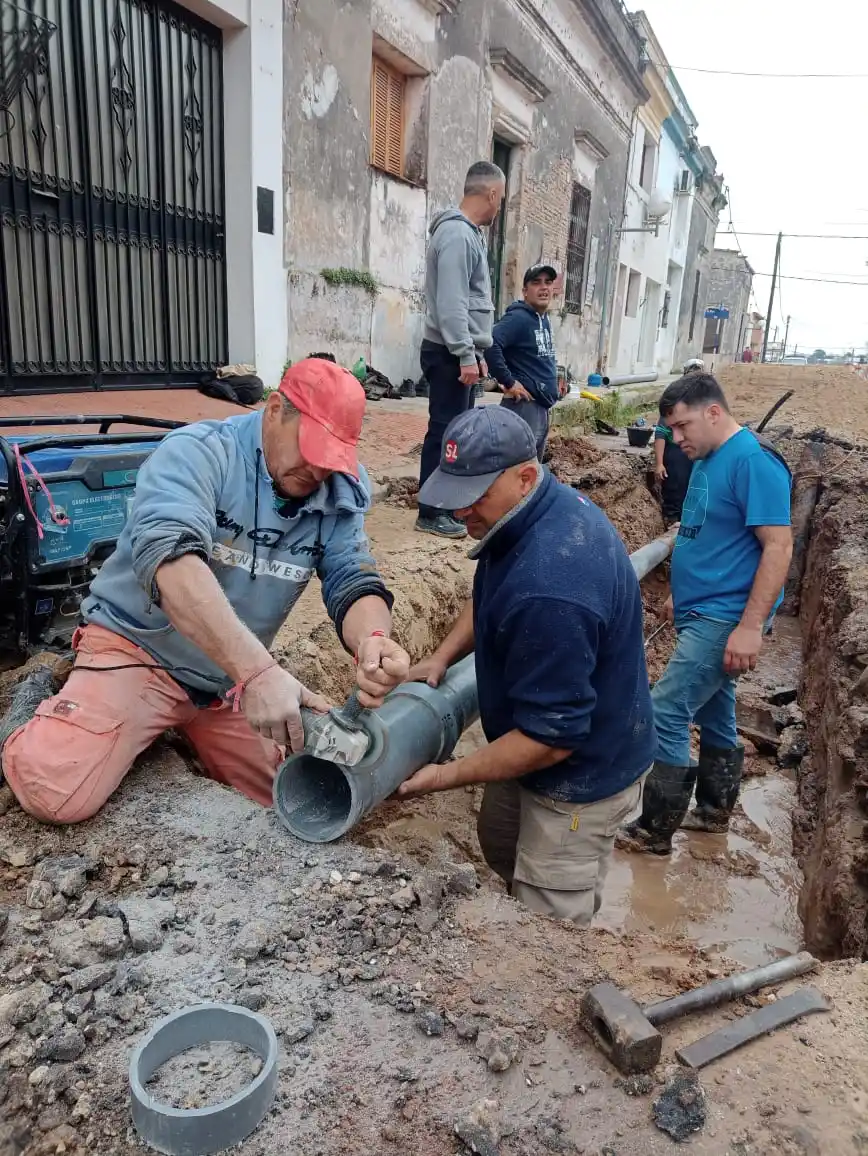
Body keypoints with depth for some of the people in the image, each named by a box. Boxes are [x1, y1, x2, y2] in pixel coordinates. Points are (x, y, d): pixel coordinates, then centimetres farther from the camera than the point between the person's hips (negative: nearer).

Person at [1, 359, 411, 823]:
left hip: (232, 679, 6)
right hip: (137, 649, -5)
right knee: (56, 793, -24)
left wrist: (373, 641, -38)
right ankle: (39, 701, 12)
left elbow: (353, 581, -12)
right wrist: (258, 671, -48)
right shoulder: (196, 453, -20)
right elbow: (171, 559, -36)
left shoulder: (338, 497, -4)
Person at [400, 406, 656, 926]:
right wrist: (442, 658, -2)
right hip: (540, 730, 10)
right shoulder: (552, 503, -8)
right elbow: (488, 598, 11)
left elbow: (550, 737, -32)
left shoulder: (548, 589, -40)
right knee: (502, 845, 28)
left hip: (581, 772, -9)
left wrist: (448, 776, -21)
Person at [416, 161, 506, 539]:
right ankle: (430, 513, 1)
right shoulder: (456, 234, -15)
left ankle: (450, 503, 24)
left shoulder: (470, 233, 17)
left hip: (462, 352, 10)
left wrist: (476, 352, 19)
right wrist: (466, 355, -24)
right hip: (450, 354, -10)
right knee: (444, 431, -6)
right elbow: (450, 303, -22)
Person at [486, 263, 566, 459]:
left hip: (543, 406, 10)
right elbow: (490, 345, -28)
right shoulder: (518, 317, -12)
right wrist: (508, 382, -23)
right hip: (524, 405, -10)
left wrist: (553, 384, 16)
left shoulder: (545, 320, 16)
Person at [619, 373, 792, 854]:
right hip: (702, 613, 9)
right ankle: (714, 811, 33)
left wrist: (750, 626, -25)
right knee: (713, 713, 18)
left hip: (724, 619, -9)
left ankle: (655, 831, 4)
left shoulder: (753, 461, -18)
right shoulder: (707, 461, 10)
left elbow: (778, 546, -22)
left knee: (666, 714, -8)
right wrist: (681, 595, 24)